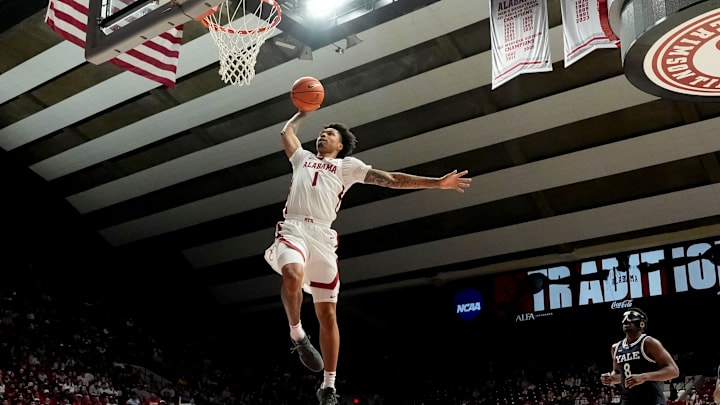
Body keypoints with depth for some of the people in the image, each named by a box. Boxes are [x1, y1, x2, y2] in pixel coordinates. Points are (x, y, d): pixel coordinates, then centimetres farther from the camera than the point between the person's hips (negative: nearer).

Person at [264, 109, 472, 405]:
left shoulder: (347, 165, 20)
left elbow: (391, 179, 14)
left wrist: (437, 183, 8)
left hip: (322, 236, 0)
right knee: (292, 274, -36)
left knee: (327, 314, -2)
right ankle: (296, 333, -11)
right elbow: (287, 132, 41)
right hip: (293, 228, 0)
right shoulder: (302, 157, 28)